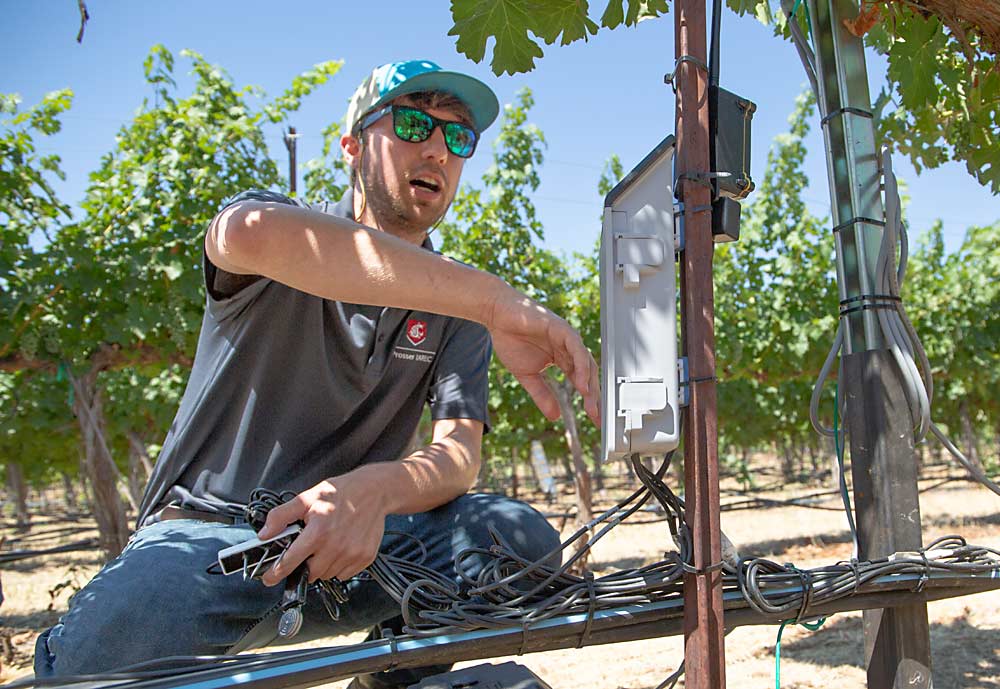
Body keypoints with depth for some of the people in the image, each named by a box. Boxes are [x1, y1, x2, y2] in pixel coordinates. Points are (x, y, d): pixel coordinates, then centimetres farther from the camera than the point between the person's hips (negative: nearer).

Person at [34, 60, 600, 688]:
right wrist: (497, 301, -39)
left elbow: (458, 456, -6)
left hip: (346, 540, 4)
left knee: (522, 537, -24)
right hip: (206, 526, -3)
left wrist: (372, 490, -31)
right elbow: (254, 232, -33)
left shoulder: (456, 307, 7)